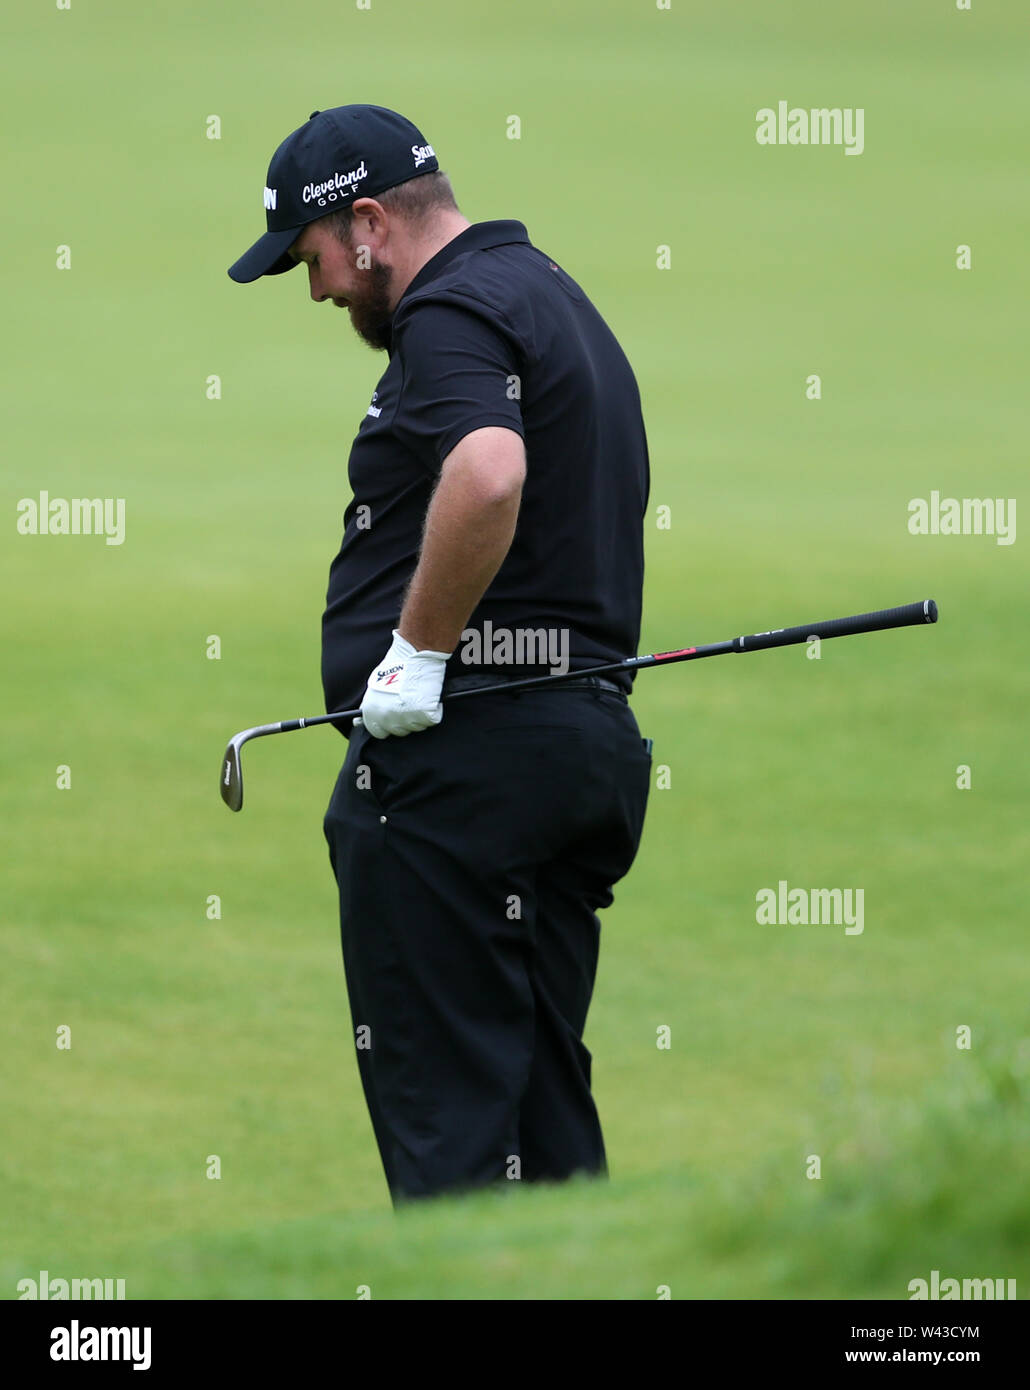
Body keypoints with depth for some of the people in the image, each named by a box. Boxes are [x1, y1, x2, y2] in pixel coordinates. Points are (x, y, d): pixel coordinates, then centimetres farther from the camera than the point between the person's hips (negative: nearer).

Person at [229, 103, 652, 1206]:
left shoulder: (453, 314, -12)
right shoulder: (560, 301, 20)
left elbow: (488, 474, -32)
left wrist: (418, 650, -23)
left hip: (456, 744, -10)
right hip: (590, 735, 10)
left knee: (442, 1112, -8)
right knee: (546, 1099, 11)